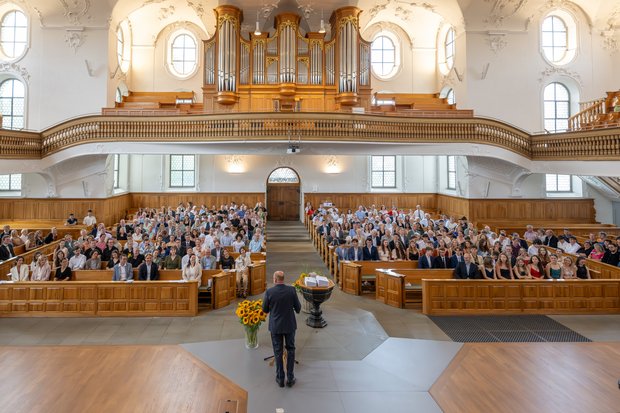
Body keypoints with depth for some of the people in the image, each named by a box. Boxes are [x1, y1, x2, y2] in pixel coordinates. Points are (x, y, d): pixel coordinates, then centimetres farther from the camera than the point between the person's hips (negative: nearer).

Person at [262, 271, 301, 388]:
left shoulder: (269, 292, -15)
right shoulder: (291, 290, -13)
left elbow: (265, 310, -4)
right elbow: (298, 308, -6)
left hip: (275, 326, 0)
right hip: (290, 325, 1)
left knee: (278, 352, 14)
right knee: (290, 350, 16)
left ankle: (280, 378, 25)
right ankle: (290, 378, 21)